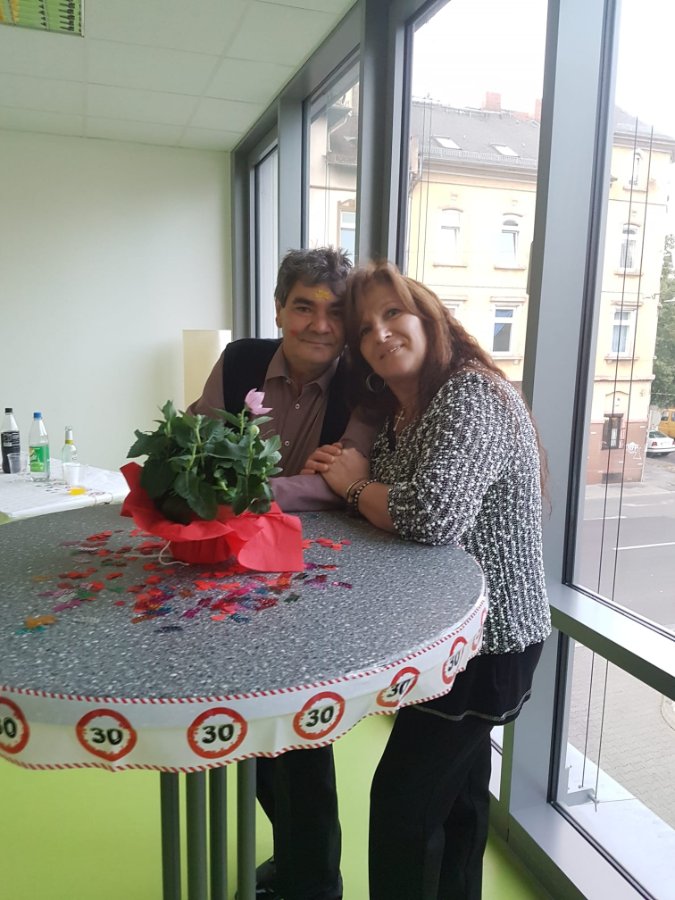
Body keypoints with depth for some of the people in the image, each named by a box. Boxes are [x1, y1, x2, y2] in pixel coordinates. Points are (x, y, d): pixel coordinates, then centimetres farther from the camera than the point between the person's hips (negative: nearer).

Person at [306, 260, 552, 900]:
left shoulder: (472, 396, -22)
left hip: (488, 638, -9)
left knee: (401, 797, 4)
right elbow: (389, 505, 11)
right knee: (456, 791, 25)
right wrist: (346, 478, -10)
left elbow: (433, 515, -35)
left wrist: (354, 486, -17)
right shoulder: (398, 412, 6)